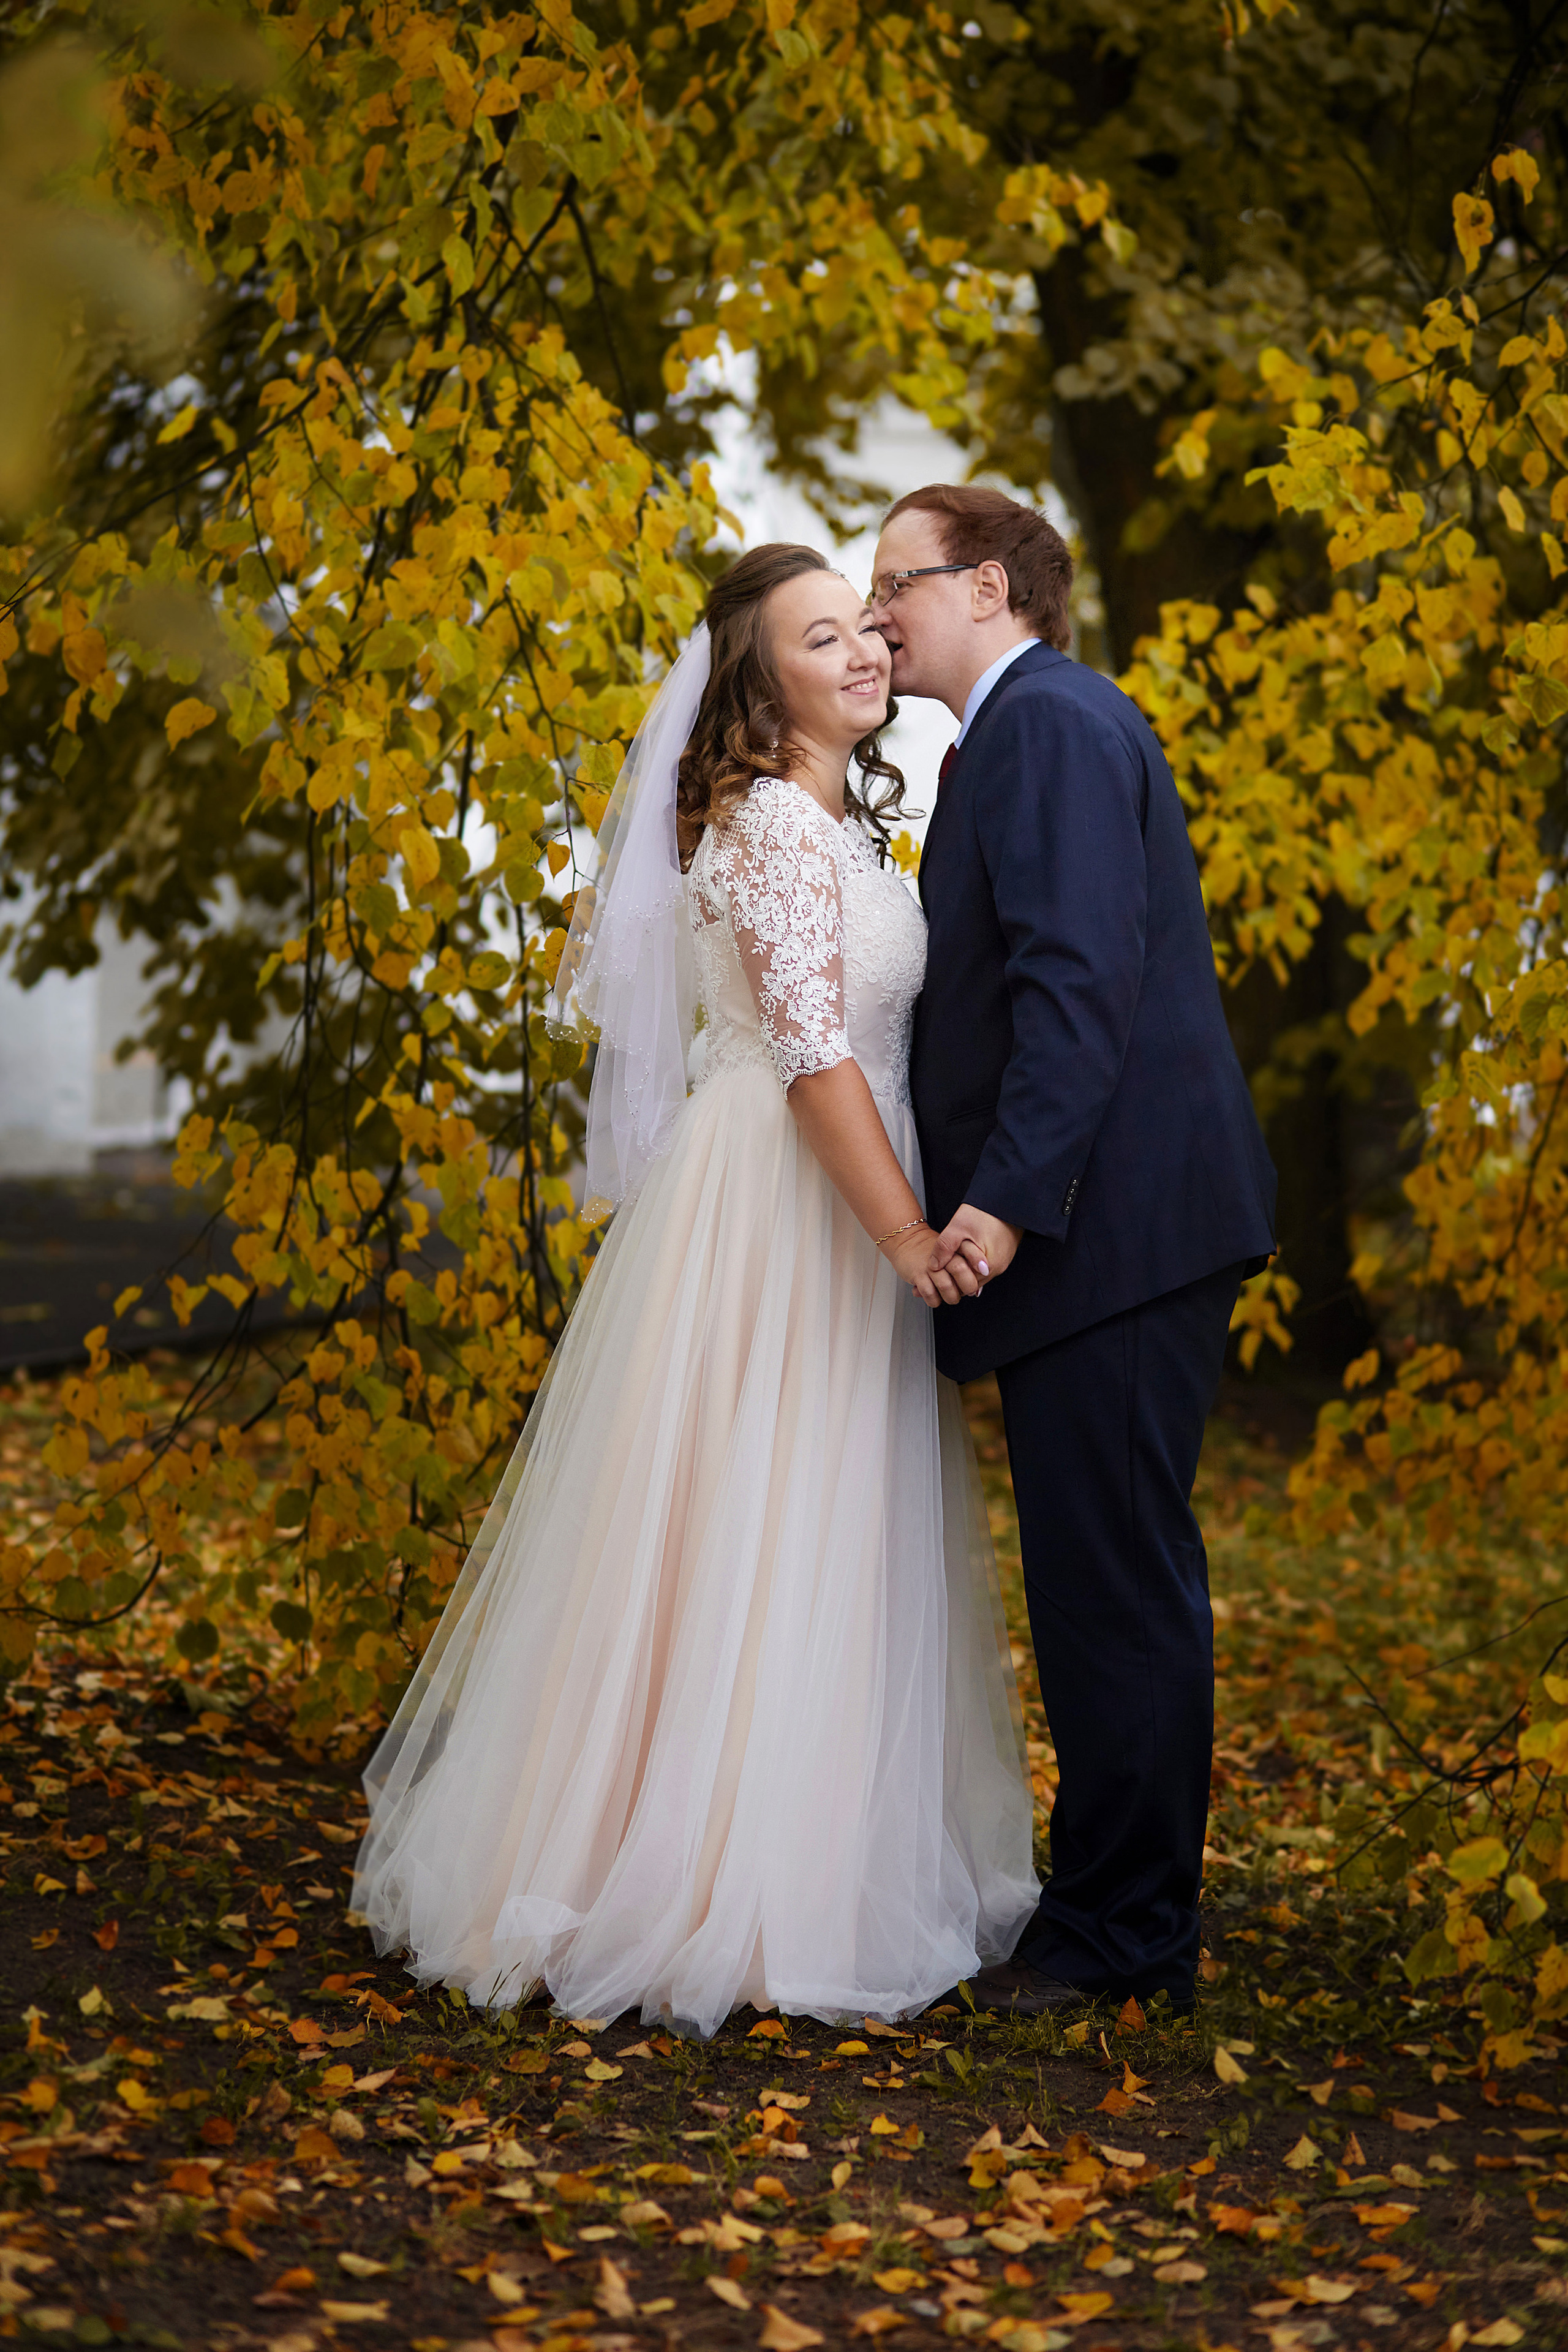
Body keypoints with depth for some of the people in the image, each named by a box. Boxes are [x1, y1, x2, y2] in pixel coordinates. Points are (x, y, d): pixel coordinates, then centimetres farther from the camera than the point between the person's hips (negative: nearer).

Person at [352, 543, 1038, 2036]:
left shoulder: (830, 819, 16)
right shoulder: (777, 822, -14)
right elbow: (813, 1052, -20)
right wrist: (913, 1241, -23)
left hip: (828, 1220, 10)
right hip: (778, 1222, -10)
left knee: (807, 1551, 13)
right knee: (757, 1542, -4)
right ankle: (725, 1896, 3)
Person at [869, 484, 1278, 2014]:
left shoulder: (1051, 722, -10)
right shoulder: (1024, 730, 22)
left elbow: (1080, 977, -21)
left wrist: (1008, 1196, -26)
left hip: (1113, 1223, -11)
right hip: (1106, 1227, 11)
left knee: (1115, 1582, -4)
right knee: (1107, 1582, 14)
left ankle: (1121, 1935, 4)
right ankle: (1121, 1907, 23)